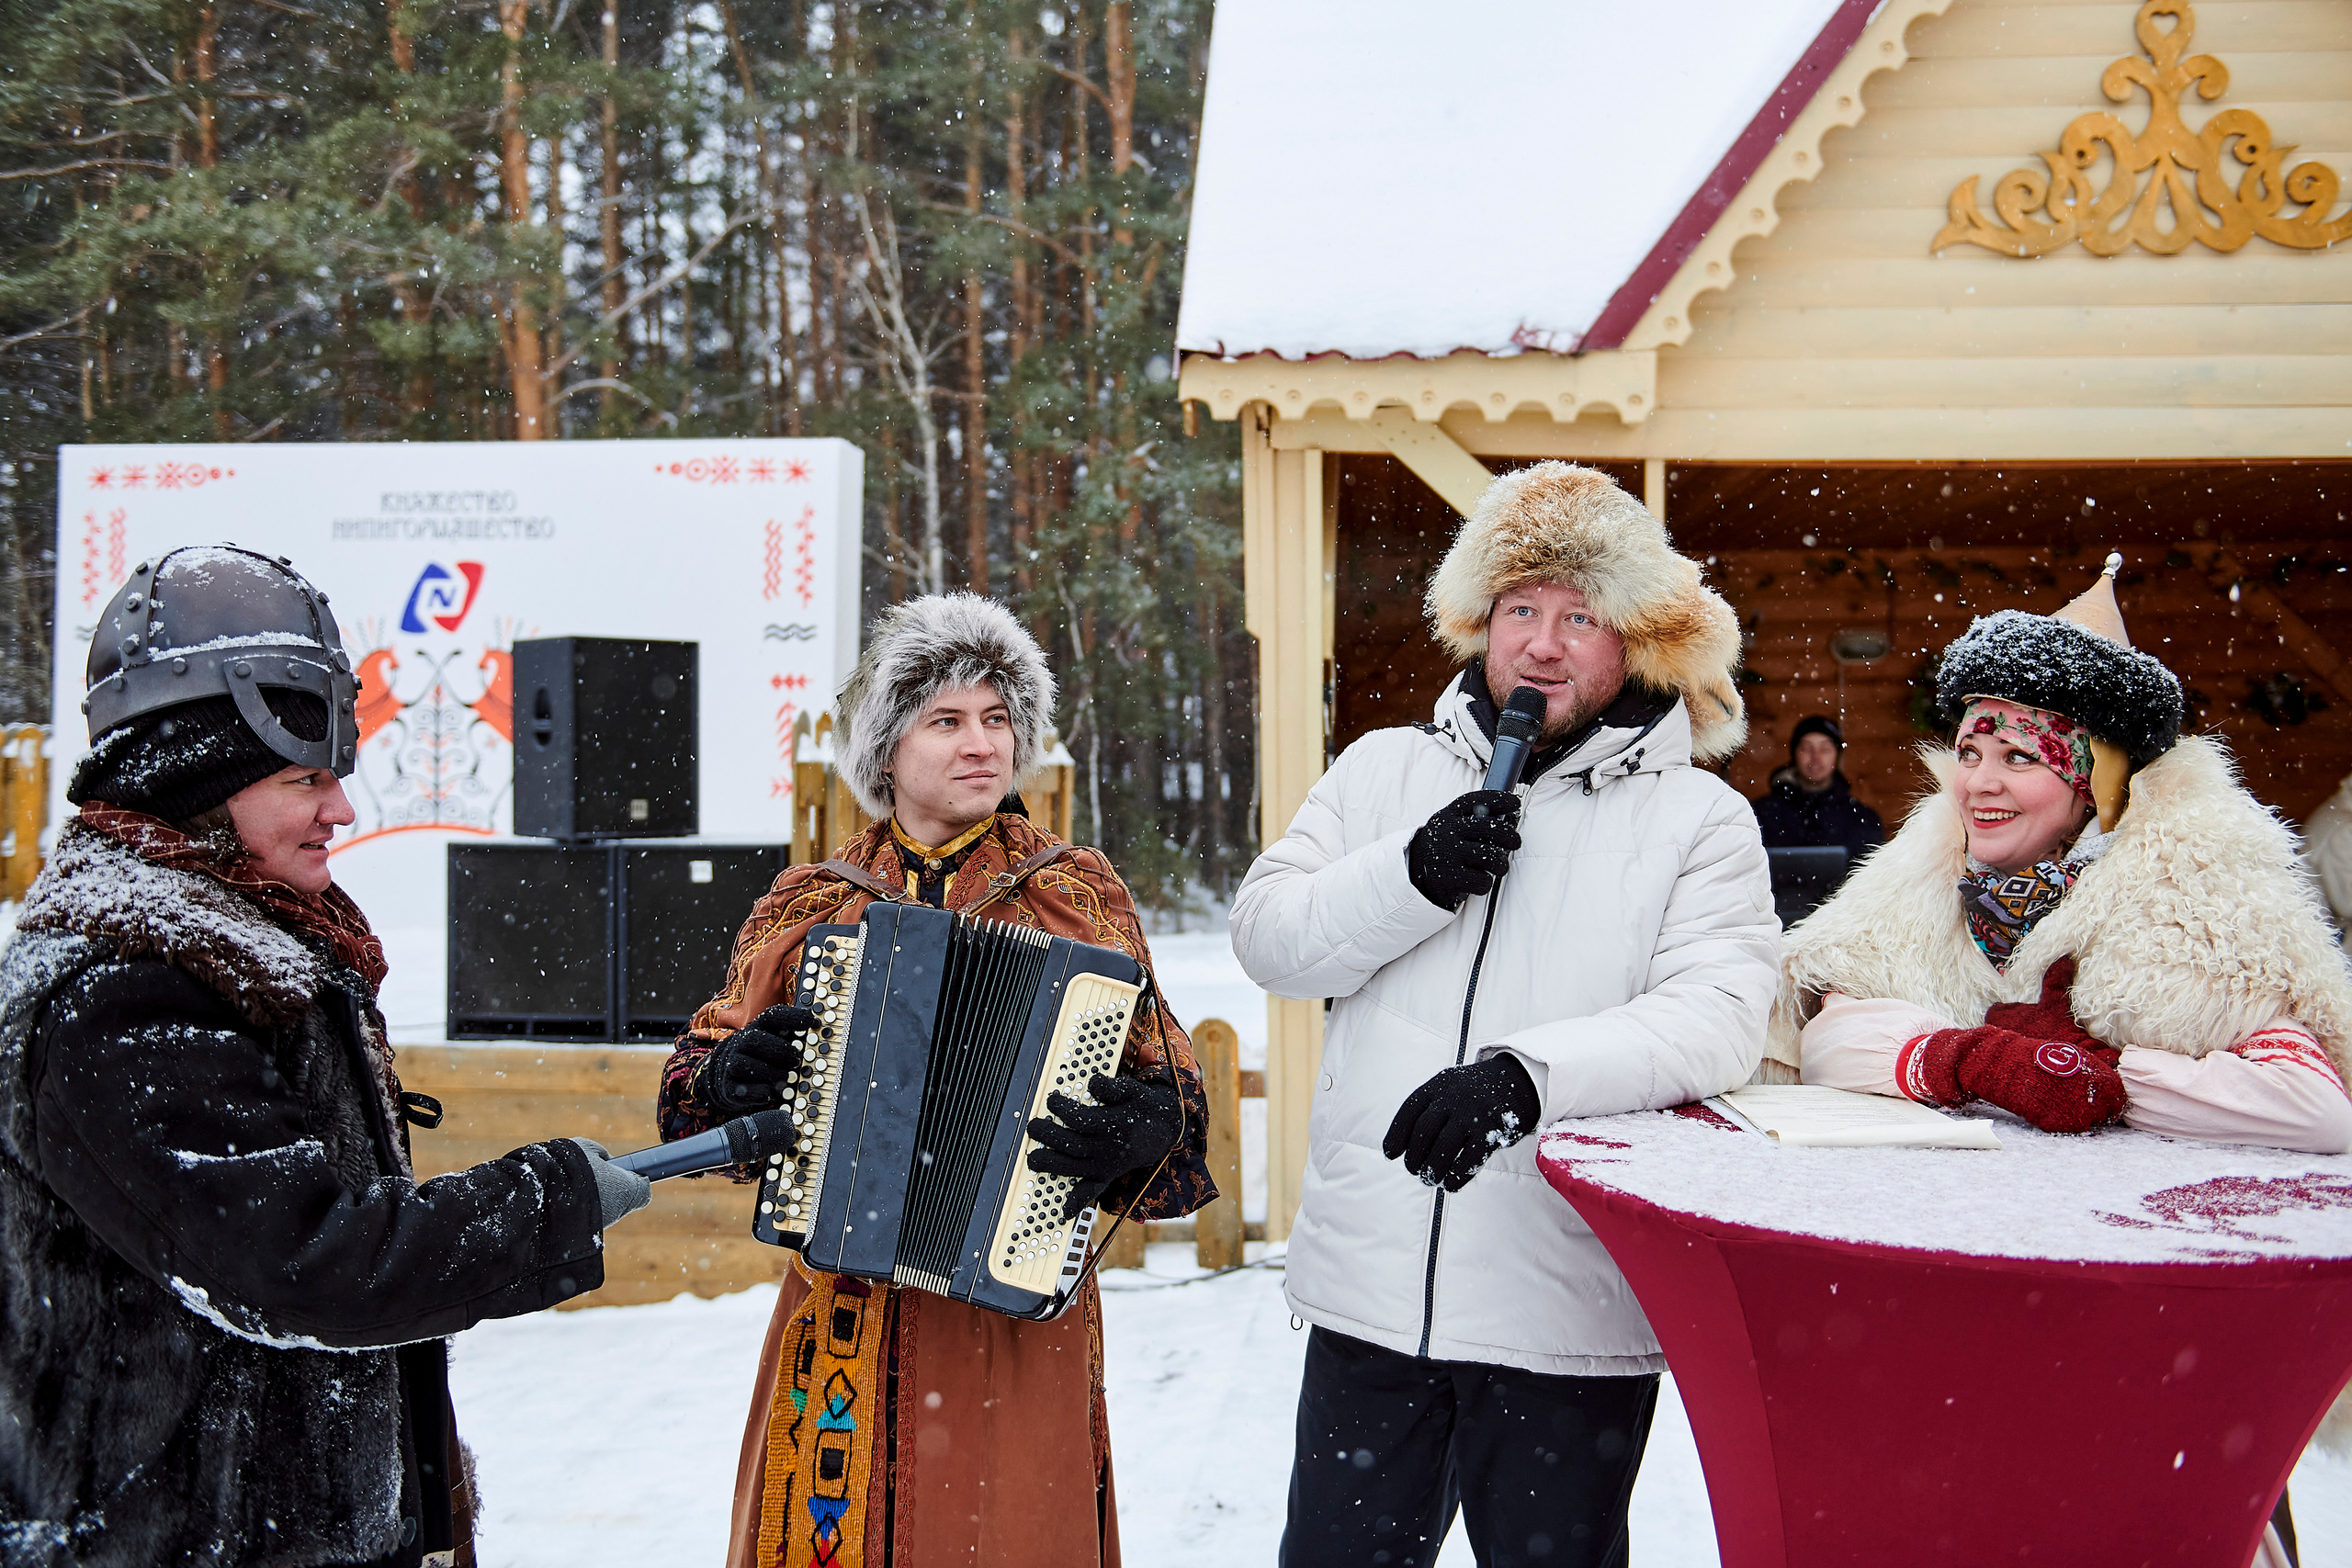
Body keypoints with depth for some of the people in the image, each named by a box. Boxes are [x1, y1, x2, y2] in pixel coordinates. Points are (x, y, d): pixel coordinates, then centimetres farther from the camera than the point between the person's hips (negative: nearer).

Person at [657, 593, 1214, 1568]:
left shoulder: (1079, 893, 4)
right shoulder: (811, 904, 8)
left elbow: (1169, 1091, 1)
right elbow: (696, 1085, 10)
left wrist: (1139, 1125, -21)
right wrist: (733, 1076, -12)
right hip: (844, 1306, 1)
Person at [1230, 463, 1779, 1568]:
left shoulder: (1698, 819, -1)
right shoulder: (1383, 770, 10)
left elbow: (1717, 1017, -14)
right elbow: (1266, 936, 4)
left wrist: (1529, 1073, -29)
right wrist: (1410, 877, -14)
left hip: (1570, 1317, -2)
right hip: (1370, 1288, 3)